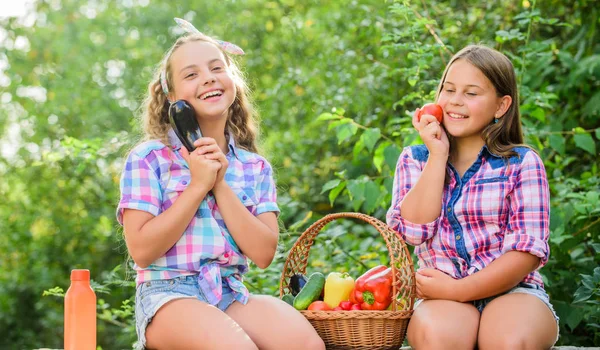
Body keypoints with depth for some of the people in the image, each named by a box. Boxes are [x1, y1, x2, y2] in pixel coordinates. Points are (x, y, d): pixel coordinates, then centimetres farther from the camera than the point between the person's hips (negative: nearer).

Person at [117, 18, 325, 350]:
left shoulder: (255, 168, 10)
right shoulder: (148, 158, 0)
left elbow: (263, 253, -1)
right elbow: (141, 250, -9)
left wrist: (220, 185, -8)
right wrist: (198, 185, -11)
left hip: (231, 294, 4)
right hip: (168, 295, -4)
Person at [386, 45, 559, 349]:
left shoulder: (522, 163, 4)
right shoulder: (415, 159, 12)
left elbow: (527, 252, -5)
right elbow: (412, 231, -4)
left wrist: (457, 289, -13)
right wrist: (438, 155, -5)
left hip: (511, 290, -1)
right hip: (442, 296, 1)